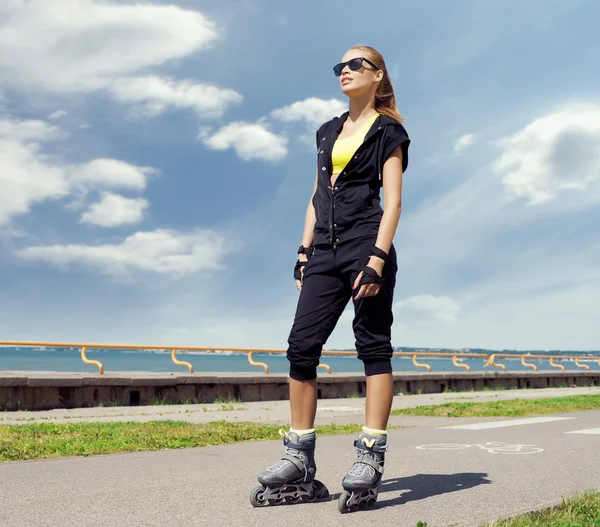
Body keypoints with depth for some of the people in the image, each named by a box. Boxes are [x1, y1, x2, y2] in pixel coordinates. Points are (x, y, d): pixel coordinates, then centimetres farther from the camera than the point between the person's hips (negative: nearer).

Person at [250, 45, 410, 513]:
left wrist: (378, 259, -16)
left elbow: (393, 202, -4)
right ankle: (300, 465, 4)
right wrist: (304, 252, 12)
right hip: (326, 251, 6)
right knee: (302, 345, -2)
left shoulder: (387, 131, 6)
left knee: (373, 346, -4)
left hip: (366, 246, -6)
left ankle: (370, 460, -2)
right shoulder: (328, 132, 23)